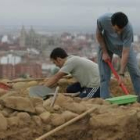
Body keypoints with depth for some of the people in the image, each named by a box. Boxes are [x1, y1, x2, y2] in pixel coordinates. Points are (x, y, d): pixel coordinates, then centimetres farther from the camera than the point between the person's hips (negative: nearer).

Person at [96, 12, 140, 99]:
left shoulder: (128, 29, -39)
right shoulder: (103, 20, -36)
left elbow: (125, 53, -36)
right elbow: (99, 34, -12)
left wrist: (121, 74, -37)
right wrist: (104, 52, -14)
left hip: (124, 46, -1)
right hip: (106, 46, 1)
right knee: (104, 75, -5)